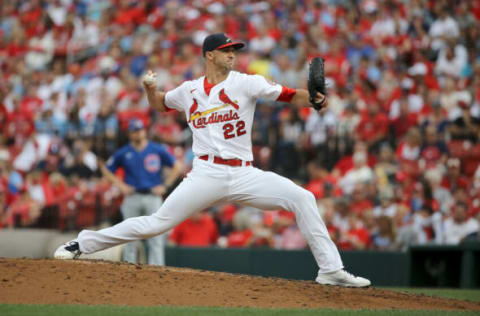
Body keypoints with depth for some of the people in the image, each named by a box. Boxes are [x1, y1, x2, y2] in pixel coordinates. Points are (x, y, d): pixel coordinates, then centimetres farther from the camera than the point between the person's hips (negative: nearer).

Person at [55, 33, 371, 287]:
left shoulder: (246, 83, 1)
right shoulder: (189, 91, 8)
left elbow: (288, 95, -7)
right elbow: (160, 104, 27)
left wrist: (314, 98, -28)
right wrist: (150, 89, 5)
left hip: (244, 175, 0)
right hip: (207, 175, 0)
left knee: (303, 198, -16)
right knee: (158, 223, -7)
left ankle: (331, 269, -10)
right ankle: (82, 243, 5)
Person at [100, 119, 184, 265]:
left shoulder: (158, 150, 4)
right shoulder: (123, 153, 7)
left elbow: (178, 167, 6)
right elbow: (106, 170, 17)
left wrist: (164, 186, -1)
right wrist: (121, 185, 5)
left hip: (153, 197, -1)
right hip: (132, 197, 1)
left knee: (156, 238, -8)